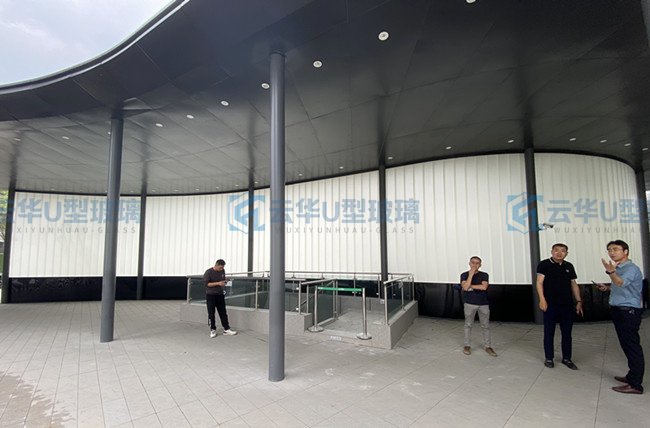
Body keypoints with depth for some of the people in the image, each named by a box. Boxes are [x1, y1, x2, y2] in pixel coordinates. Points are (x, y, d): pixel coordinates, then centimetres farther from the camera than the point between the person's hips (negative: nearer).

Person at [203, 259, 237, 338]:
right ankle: (213, 330, 17)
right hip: (210, 295, -4)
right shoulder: (208, 272, -12)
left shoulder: (222, 271, 4)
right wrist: (218, 283, -22)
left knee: (223, 313, 5)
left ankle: (226, 330, 10)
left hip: (220, 295, 4)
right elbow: (206, 283, -15)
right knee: (211, 314, 3)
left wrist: (224, 283, -7)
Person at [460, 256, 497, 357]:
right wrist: (471, 274, -17)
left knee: (486, 325, 6)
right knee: (468, 324, 4)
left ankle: (488, 346, 19)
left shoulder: (484, 275, 2)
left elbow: (484, 287, -14)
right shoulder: (464, 275, 0)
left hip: (483, 304, 1)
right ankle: (467, 346, 16)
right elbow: (465, 287, -16)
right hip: (470, 304, -1)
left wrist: (470, 286, -10)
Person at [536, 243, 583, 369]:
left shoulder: (569, 266, 12)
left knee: (567, 333, 11)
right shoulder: (544, 264, -3)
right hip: (551, 304, -4)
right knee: (549, 332, 5)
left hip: (567, 305, 4)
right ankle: (549, 358, 17)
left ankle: (566, 358, 25)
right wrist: (542, 299, -17)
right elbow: (539, 282, -8)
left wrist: (579, 301, 10)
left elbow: (574, 285, 16)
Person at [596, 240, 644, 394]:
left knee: (632, 346, -4)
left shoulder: (631, 268, -14)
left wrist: (611, 272, -52)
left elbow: (621, 283, -34)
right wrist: (608, 288, 17)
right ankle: (632, 376, 30)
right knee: (628, 346, 18)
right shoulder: (619, 268, 16)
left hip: (628, 311, -10)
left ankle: (635, 385, 2)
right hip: (619, 311, 10)